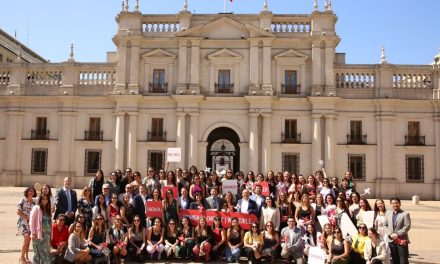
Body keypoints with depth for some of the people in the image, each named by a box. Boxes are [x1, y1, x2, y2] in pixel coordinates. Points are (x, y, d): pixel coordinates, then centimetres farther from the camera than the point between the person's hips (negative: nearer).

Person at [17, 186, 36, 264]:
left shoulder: (34, 201, 9)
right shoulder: (23, 200, -7)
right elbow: (18, 212, -10)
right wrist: (26, 217, -15)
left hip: (31, 222, 6)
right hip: (24, 222, -6)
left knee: (28, 240, 8)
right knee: (26, 239, -12)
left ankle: (26, 257, 16)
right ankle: (22, 257, -2)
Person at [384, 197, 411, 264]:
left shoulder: (405, 214, -4)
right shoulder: (387, 213, 10)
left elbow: (407, 226, -11)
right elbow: (385, 225, 9)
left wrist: (397, 234, -16)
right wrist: (390, 234, -7)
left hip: (402, 240, -4)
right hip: (391, 240, 4)